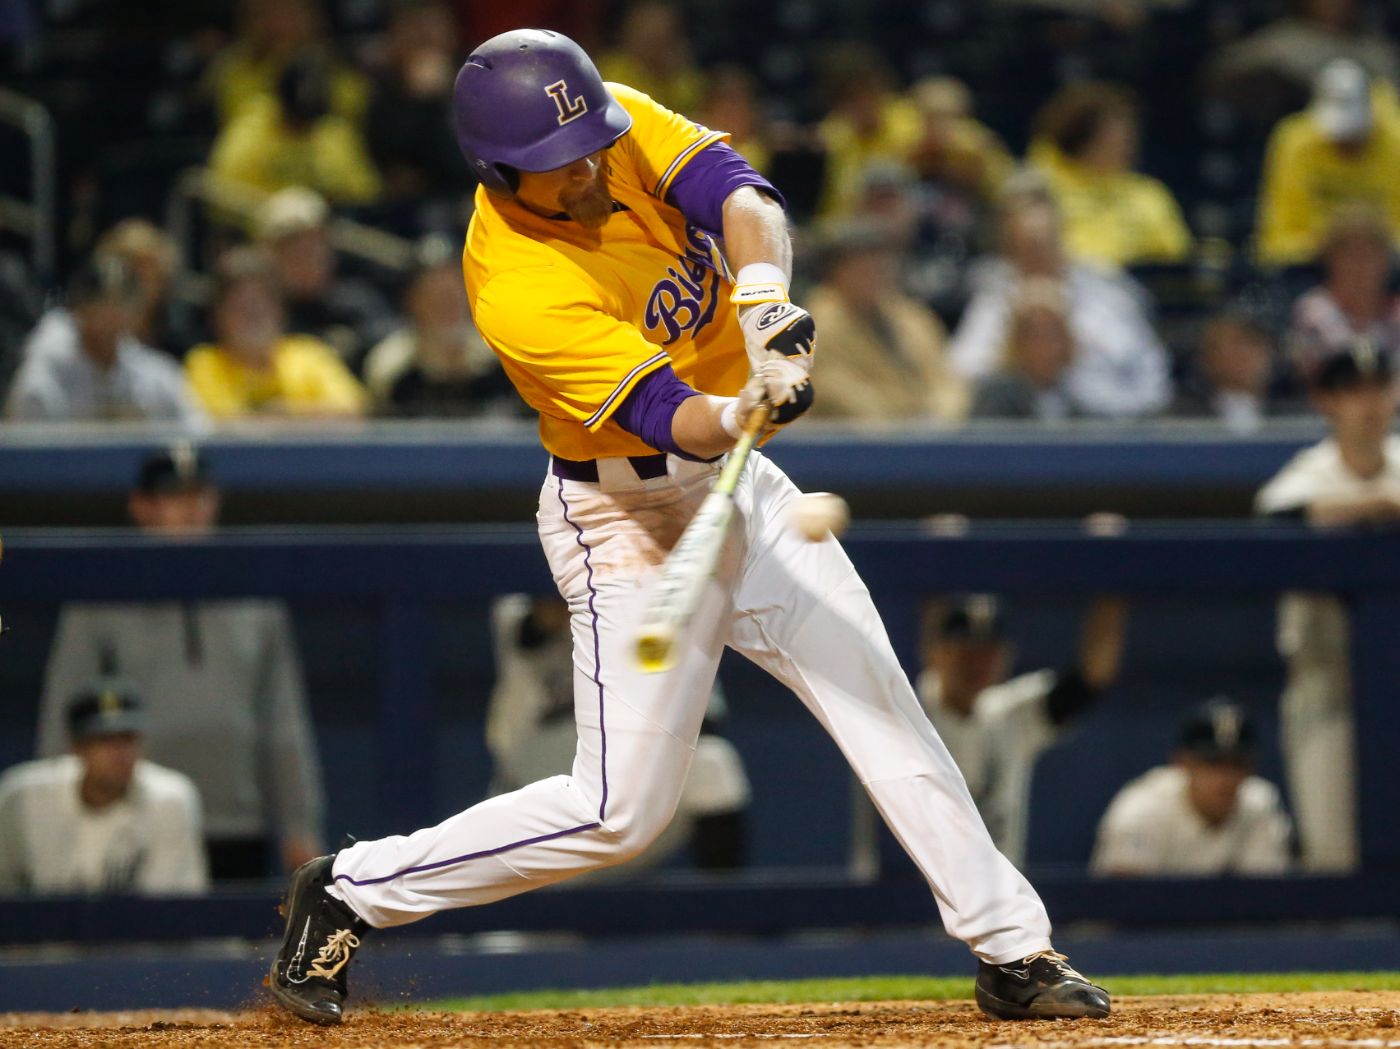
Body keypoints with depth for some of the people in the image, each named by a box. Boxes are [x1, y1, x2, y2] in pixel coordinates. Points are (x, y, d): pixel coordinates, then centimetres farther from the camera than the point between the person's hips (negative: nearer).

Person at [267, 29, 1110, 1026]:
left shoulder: (619, 122, -10)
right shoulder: (518, 292, -28)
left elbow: (741, 197, -22)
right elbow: (676, 420, -33)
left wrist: (767, 306, -41)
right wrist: (747, 413, -54)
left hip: (736, 485, 7)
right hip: (629, 519, -7)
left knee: (881, 703, 4)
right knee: (621, 810, -10)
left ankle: (1013, 949, 10)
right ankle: (351, 891, 4)